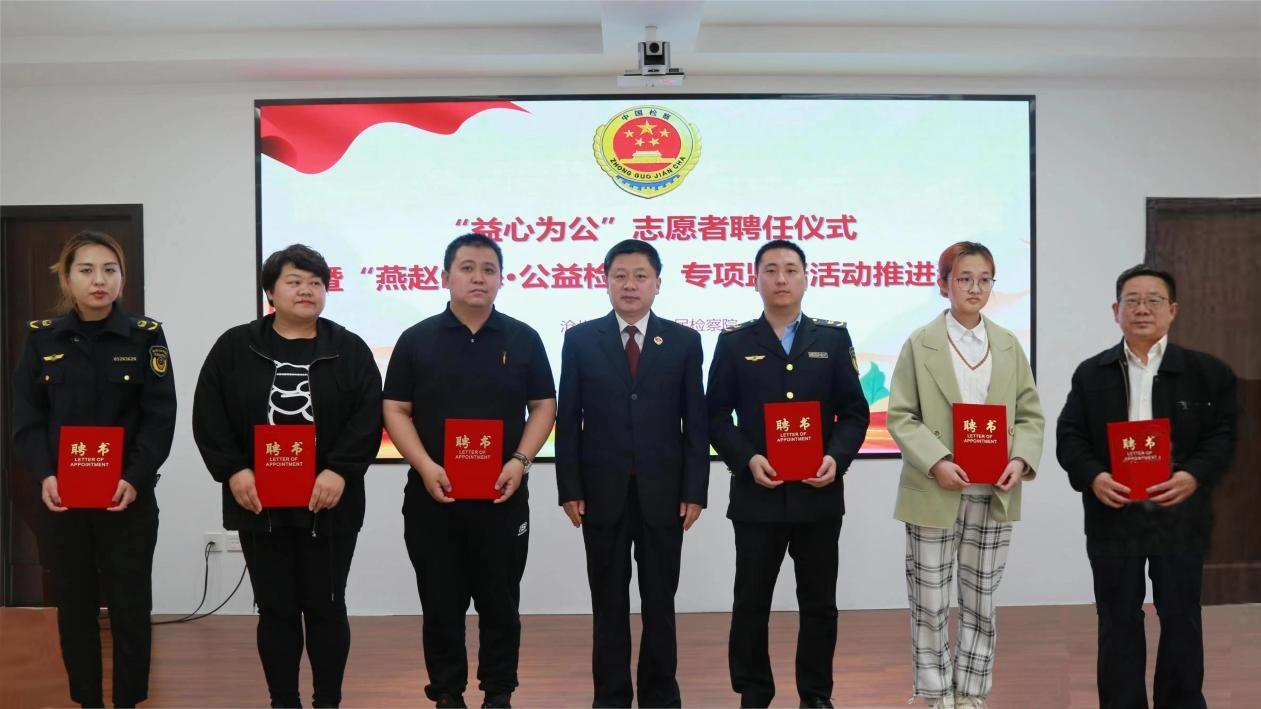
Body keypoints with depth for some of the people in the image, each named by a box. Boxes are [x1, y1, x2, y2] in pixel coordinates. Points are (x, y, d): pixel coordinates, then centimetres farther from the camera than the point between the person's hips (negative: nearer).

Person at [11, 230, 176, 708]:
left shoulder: (146, 335, -3)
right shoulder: (42, 338, 3)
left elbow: (160, 417, -7)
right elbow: (28, 417, 1)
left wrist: (135, 478, -18)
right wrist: (44, 475, -14)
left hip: (129, 495, -2)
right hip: (63, 495, 2)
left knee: (130, 604, 4)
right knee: (74, 603, 11)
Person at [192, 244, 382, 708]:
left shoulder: (350, 350, 2)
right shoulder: (234, 348, 5)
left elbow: (368, 418, -6)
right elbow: (208, 417, 1)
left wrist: (340, 470, -18)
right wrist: (232, 470, -11)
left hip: (329, 505, -1)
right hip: (259, 504, 1)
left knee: (326, 607, 7)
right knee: (275, 609, 10)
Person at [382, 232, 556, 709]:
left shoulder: (523, 339, 3)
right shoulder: (416, 340, 2)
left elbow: (544, 407, 4)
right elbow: (395, 410, 1)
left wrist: (520, 461, -10)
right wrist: (425, 466, -13)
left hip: (503, 496, 0)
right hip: (433, 495, 0)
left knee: (500, 603, 8)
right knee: (441, 605, 8)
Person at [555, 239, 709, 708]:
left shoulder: (684, 341, 3)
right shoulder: (580, 339, 3)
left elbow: (696, 422, 1)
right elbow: (568, 420, 1)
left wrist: (695, 491, -4)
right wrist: (569, 489, -4)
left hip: (663, 493, 0)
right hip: (602, 493, 0)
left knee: (660, 602, 10)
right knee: (609, 604, 9)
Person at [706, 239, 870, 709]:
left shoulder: (833, 338, 7)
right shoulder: (734, 342, 4)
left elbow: (854, 412, 5)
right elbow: (716, 416, 1)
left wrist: (837, 458, -12)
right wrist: (747, 460, -14)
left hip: (819, 494, 1)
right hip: (756, 495, -1)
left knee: (819, 603, 10)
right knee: (751, 603, 6)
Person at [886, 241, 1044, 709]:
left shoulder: (1009, 345, 9)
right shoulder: (920, 344, -1)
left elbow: (1030, 415, 9)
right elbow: (901, 416, -5)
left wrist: (1022, 460, -10)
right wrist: (937, 462, -19)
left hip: (993, 494, 3)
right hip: (935, 492, -3)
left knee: (981, 602, 11)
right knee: (930, 604, 4)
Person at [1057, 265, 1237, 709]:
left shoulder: (1207, 371, 4)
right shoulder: (1091, 374, 6)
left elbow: (1222, 435, 0)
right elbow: (1069, 436, 1)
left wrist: (1193, 476, -18)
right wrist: (1093, 477, -17)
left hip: (1180, 514, 0)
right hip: (1113, 513, 1)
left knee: (1181, 617, 10)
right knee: (1118, 620, 9)